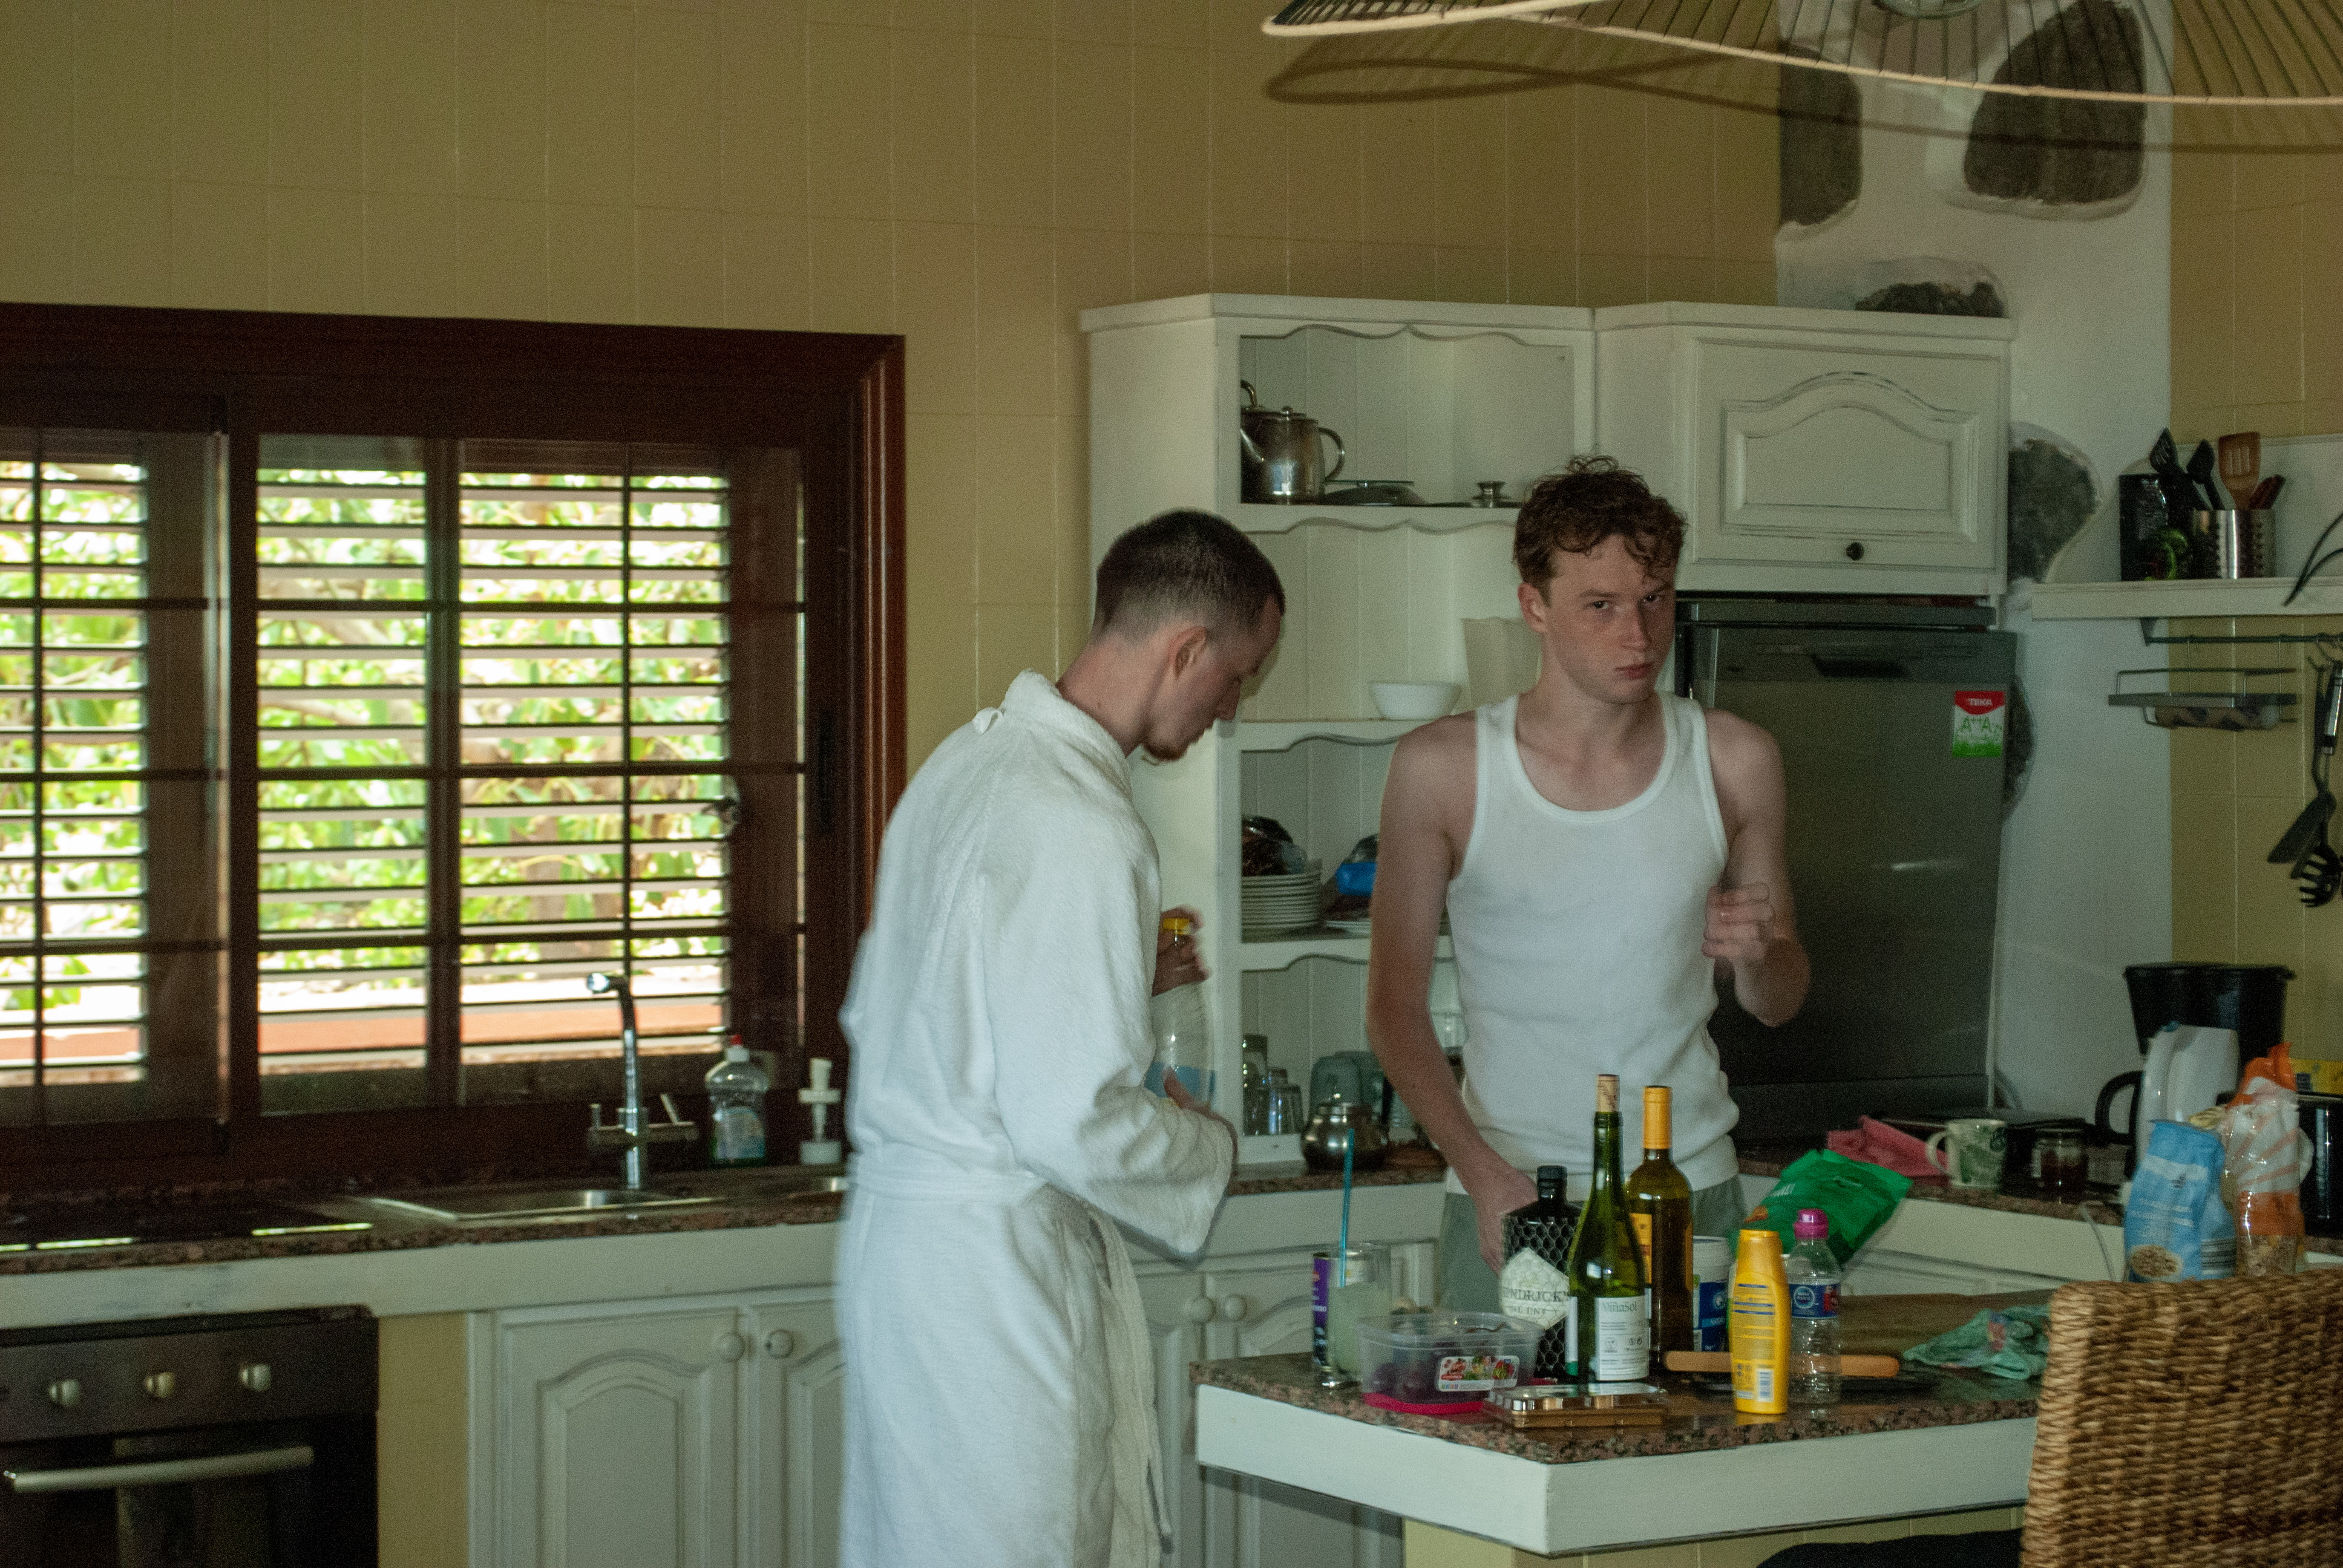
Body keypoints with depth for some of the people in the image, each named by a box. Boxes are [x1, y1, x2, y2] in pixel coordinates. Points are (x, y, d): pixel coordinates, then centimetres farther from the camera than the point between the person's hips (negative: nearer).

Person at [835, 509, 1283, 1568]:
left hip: (899, 1216, 10)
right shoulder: (1077, 827, -21)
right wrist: (1211, 1147, -3)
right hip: (992, 1257, -10)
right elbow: (1074, 1126, -23)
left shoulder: (970, 757, 10)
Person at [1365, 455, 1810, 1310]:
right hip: (1508, 1198, -2)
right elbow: (1395, 1001, -1)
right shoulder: (1441, 769, -4)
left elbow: (1779, 1003, 12)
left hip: (1692, 1192, 2)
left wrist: (1758, 955, -11)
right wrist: (1482, 1170, -12)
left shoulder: (1733, 761, 3)